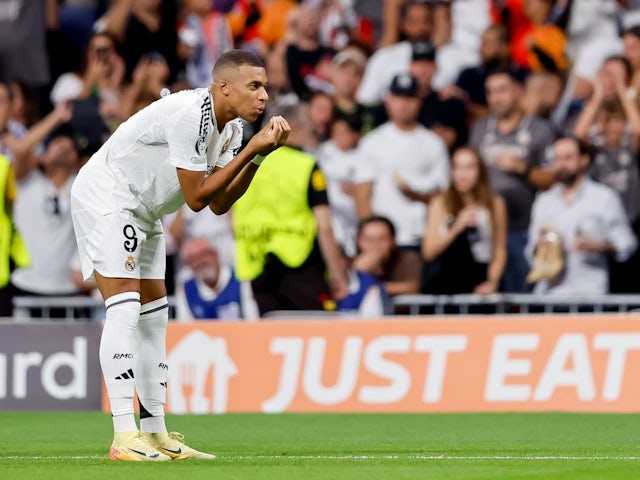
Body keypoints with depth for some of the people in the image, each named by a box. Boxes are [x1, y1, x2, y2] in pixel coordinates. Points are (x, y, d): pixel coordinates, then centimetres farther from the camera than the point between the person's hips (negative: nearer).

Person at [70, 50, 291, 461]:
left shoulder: (231, 127, 4)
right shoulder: (190, 114, -26)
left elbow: (219, 203, 2)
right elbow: (197, 197, -23)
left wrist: (259, 156, -7)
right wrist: (250, 150, -22)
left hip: (142, 212, 11)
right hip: (105, 197, -11)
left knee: (154, 317, 9)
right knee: (125, 310, -18)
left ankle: (156, 434, 13)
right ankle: (125, 438, -23)